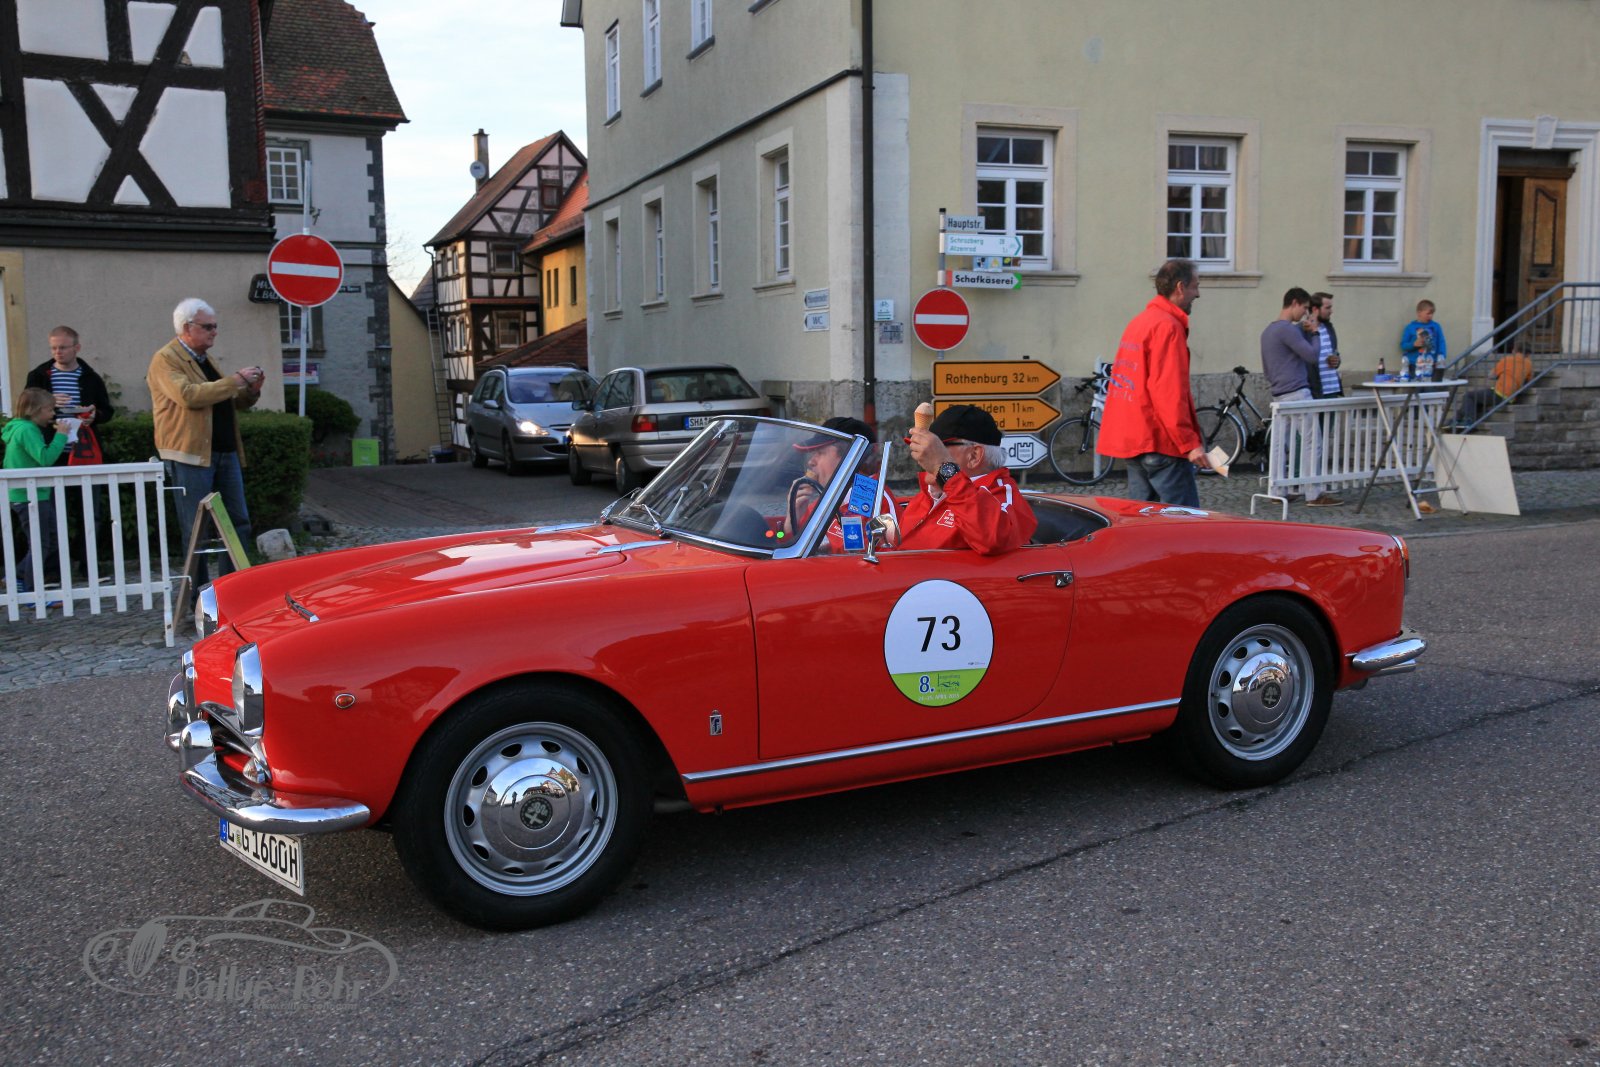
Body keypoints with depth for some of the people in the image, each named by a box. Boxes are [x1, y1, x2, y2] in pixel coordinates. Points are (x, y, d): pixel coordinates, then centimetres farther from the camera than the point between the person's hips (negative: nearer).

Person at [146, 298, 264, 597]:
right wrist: (234, 380, -18)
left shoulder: (207, 359, 19)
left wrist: (250, 390, 4)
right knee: (195, 530, -2)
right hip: (191, 455, -8)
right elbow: (188, 395, -22)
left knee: (239, 523, 9)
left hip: (225, 452, 8)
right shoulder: (166, 360, -6)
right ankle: (198, 597, 5)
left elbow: (231, 403, 25)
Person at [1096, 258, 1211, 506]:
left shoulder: (1138, 322, 17)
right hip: (1160, 442, -10)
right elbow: (1169, 392, -20)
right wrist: (1189, 443, -19)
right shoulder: (1168, 327, -13)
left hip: (1132, 439, 10)